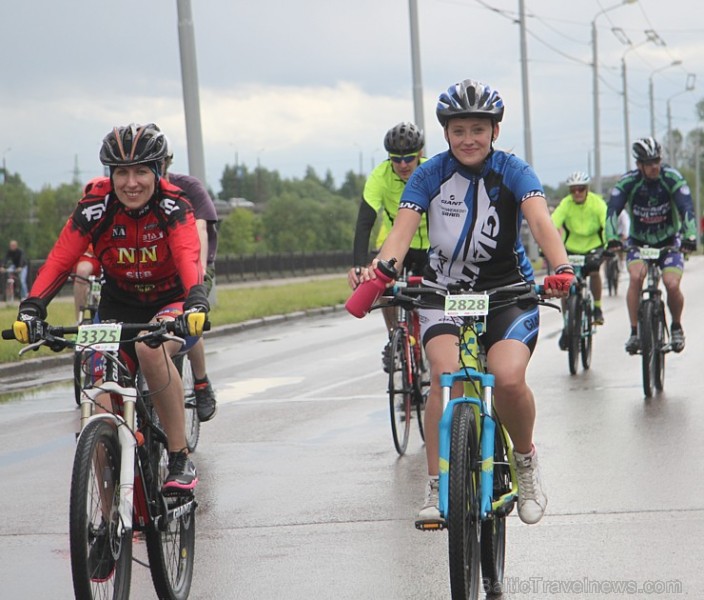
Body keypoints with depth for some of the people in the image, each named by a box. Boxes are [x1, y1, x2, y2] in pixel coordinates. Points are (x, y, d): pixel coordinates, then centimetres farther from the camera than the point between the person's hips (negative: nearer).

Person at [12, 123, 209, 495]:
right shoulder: (95, 207, -14)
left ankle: (180, 460, -25)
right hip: (119, 306, 3)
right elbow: (59, 260, -22)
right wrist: (31, 308, -38)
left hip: (171, 302, -3)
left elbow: (189, 257, -35)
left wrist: (196, 303, -54)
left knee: (150, 347, -37)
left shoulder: (173, 206, -19)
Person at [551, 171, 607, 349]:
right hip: (572, 247, 1)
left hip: (594, 246, -1)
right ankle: (567, 326, 4)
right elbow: (551, 226, -27)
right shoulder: (566, 204, -18)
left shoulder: (597, 203, -19)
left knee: (594, 270, -30)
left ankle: (597, 307, -7)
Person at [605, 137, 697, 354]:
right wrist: (612, 238, -49)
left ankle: (676, 327, 10)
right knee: (636, 277, -28)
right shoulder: (628, 182, -20)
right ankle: (634, 332, -17)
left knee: (672, 285, -19)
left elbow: (687, 208, -30)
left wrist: (690, 236, -47)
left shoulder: (672, 178, -21)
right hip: (639, 241, 0)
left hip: (669, 240, 0)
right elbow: (613, 210, -31)